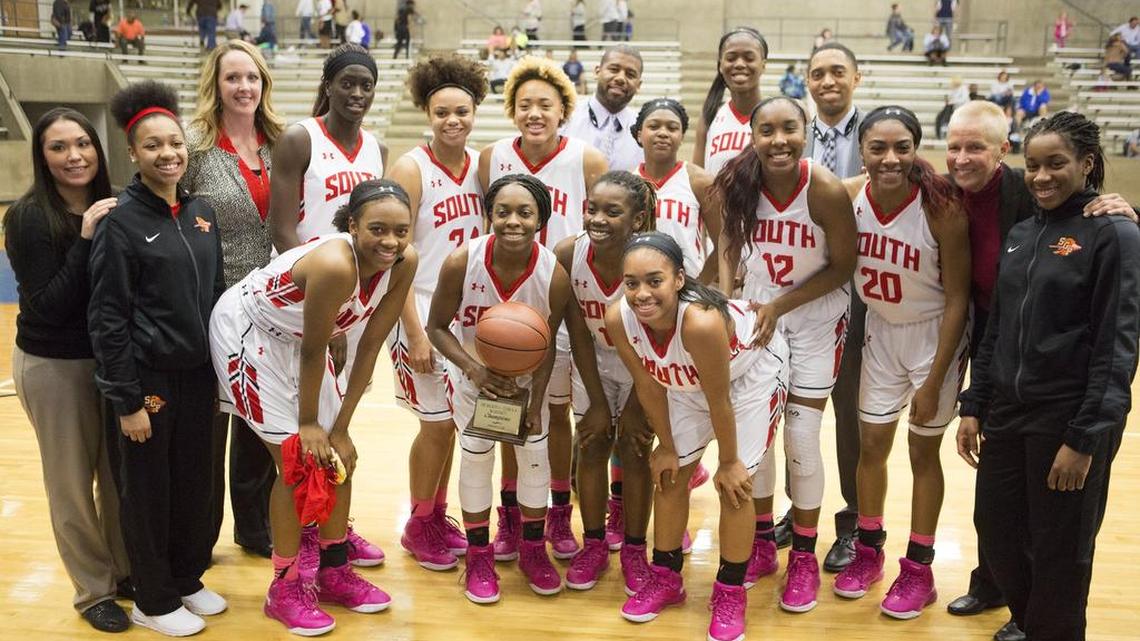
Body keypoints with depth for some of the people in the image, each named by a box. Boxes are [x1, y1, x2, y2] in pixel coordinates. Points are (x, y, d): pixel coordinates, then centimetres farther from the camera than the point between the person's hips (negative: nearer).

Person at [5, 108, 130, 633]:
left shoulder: (112, 208, -3)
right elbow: (48, 304, -19)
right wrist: (85, 240, -26)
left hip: (109, 357, 4)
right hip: (52, 366, -4)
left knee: (119, 473, 13)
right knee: (73, 482, 9)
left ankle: (125, 570, 32)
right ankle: (94, 591, 24)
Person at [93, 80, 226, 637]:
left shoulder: (202, 213, 5)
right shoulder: (121, 221, -12)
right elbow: (107, 319, -13)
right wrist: (126, 400, -14)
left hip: (197, 374, 5)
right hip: (147, 378, -5)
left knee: (195, 483, 15)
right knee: (147, 490, 8)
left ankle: (188, 579, 35)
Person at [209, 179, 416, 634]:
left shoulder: (403, 264, -18)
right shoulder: (334, 264, -38)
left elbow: (369, 346, -10)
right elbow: (314, 353, -26)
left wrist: (340, 427, -6)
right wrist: (309, 424, -12)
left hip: (295, 337, 7)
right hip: (247, 332, -7)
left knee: (338, 453, 8)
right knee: (298, 460, -6)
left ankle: (334, 571, 27)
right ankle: (285, 589, 13)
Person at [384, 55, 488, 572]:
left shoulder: (482, 164, 3)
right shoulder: (411, 169, -12)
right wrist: (415, 333, -16)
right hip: (424, 313, -5)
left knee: (451, 420, 14)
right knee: (437, 423, 2)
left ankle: (438, 516, 32)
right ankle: (419, 528, 22)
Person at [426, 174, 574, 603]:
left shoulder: (554, 276, -30)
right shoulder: (461, 263, -32)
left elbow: (546, 346, -15)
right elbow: (437, 327, -19)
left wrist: (536, 403, -17)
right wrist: (474, 369, -32)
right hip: (472, 369, -1)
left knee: (535, 451, 3)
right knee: (476, 454, 2)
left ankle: (533, 550, 26)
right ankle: (479, 555, 21)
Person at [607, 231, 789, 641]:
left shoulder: (702, 322, -44)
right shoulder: (619, 319, -29)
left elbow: (718, 401, -29)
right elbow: (649, 385, -11)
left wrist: (729, 461, -15)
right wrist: (666, 447, -1)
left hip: (753, 372, -5)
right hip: (688, 380, 5)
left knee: (735, 484, -6)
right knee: (669, 474, 9)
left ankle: (731, 592, 16)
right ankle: (666, 577, 29)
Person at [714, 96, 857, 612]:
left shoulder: (827, 190, -24)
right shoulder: (738, 182, -15)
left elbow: (842, 266, -15)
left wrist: (780, 305, -20)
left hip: (816, 321, -3)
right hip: (756, 315, 3)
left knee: (802, 439, 0)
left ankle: (804, 556, 21)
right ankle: (762, 543, 30)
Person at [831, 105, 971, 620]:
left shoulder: (942, 207, -24)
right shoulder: (848, 197, -14)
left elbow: (957, 298, -17)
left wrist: (933, 381, -16)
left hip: (934, 336, -3)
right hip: (880, 332, 4)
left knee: (923, 451, 7)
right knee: (871, 445, 10)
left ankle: (918, 569, 24)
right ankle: (868, 549, 31)